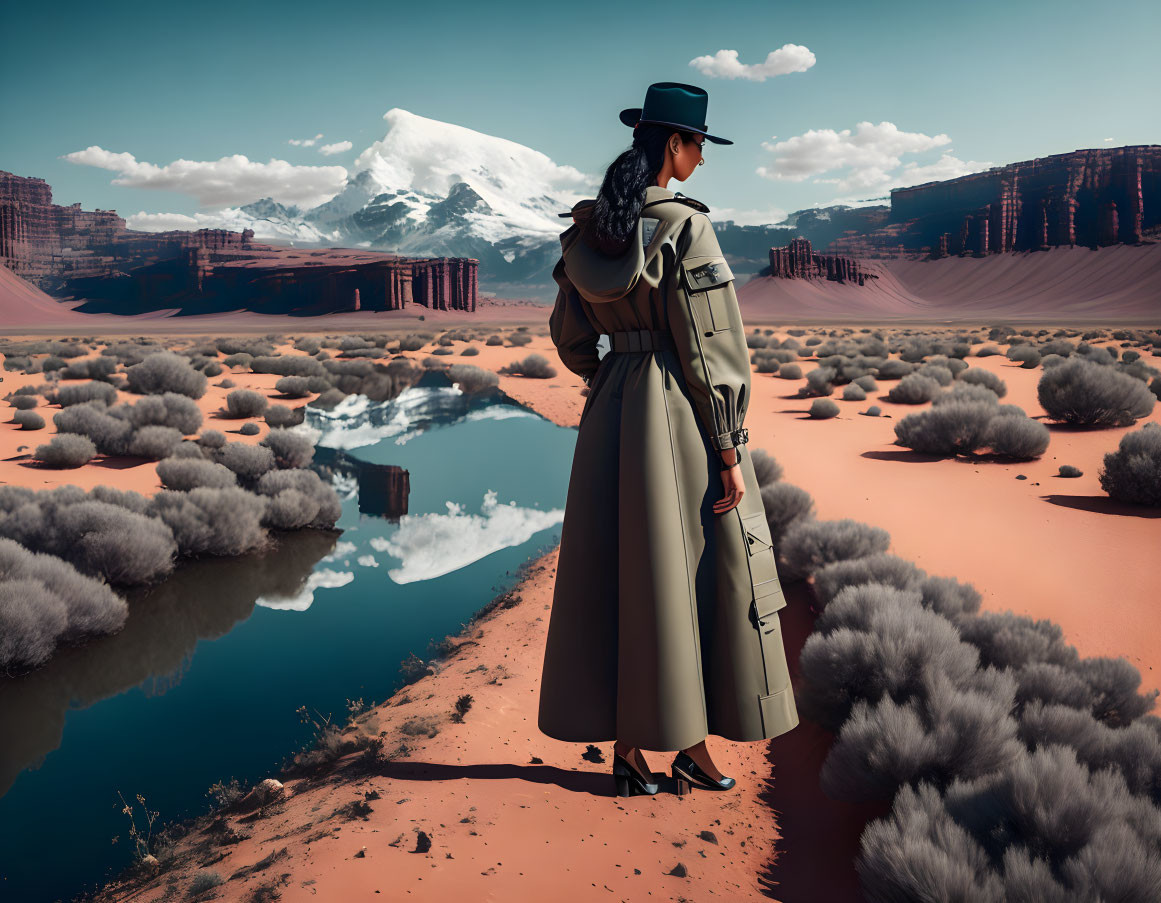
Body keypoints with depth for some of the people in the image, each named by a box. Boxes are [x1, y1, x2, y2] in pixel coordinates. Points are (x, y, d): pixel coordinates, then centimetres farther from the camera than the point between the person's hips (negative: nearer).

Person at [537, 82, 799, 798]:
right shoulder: (684, 226, -14)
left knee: (619, 574, 12)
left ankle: (627, 748, 21)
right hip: (685, 415, -6)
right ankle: (692, 748, 18)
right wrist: (731, 453, -11)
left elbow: (571, 338, 13)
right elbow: (710, 348, -15)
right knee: (700, 576, 7)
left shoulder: (587, 227, 7)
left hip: (611, 414, 7)